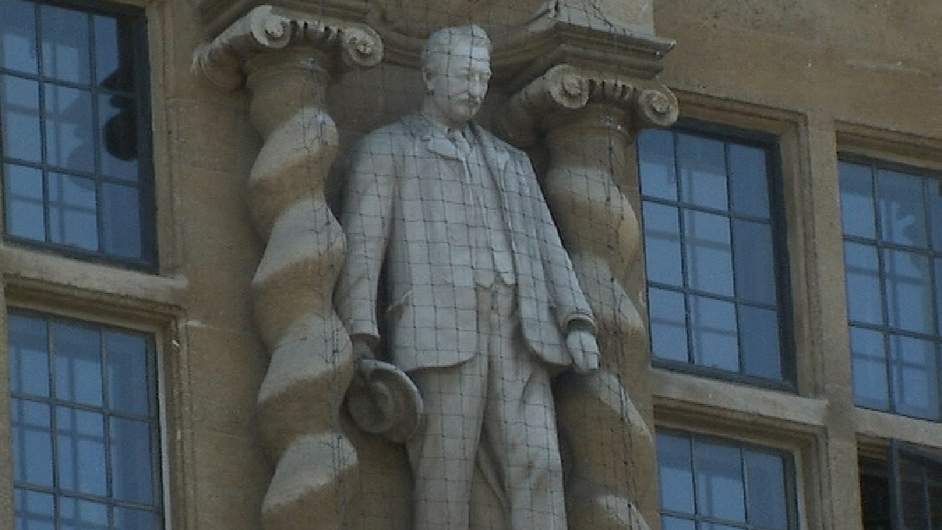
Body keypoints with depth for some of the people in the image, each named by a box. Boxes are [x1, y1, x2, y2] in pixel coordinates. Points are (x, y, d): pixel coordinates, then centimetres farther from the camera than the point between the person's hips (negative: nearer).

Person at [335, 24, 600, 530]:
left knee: (537, 472, -13)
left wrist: (577, 322, 1)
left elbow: (545, 247, 19)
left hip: (517, 336, 4)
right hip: (438, 332, -4)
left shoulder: (510, 162, 30)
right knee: (445, 483, -13)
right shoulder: (384, 149, 14)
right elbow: (361, 246, 3)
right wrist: (360, 341, -11)